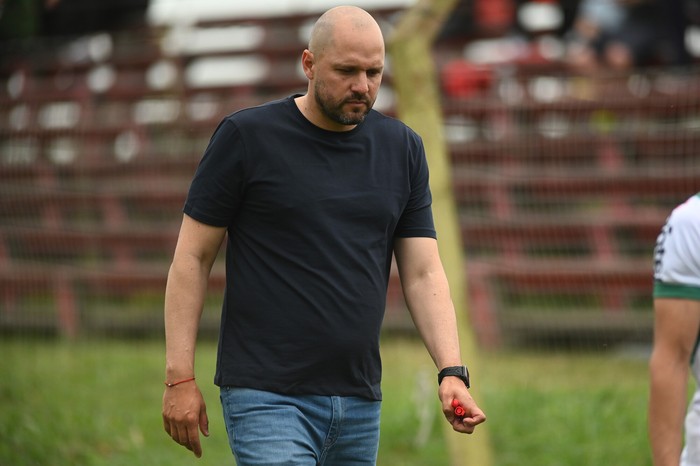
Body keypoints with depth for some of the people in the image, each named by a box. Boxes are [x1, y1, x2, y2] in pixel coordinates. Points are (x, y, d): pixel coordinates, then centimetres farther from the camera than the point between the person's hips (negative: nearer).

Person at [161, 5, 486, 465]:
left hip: (359, 402, 5)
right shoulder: (246, 136, -5)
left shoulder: (402, 148, 8)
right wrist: (180, 376, -8)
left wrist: (452, 372, -9)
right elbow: (193, 257, -2)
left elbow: (424, 272, 6)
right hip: (267, 397, -5)